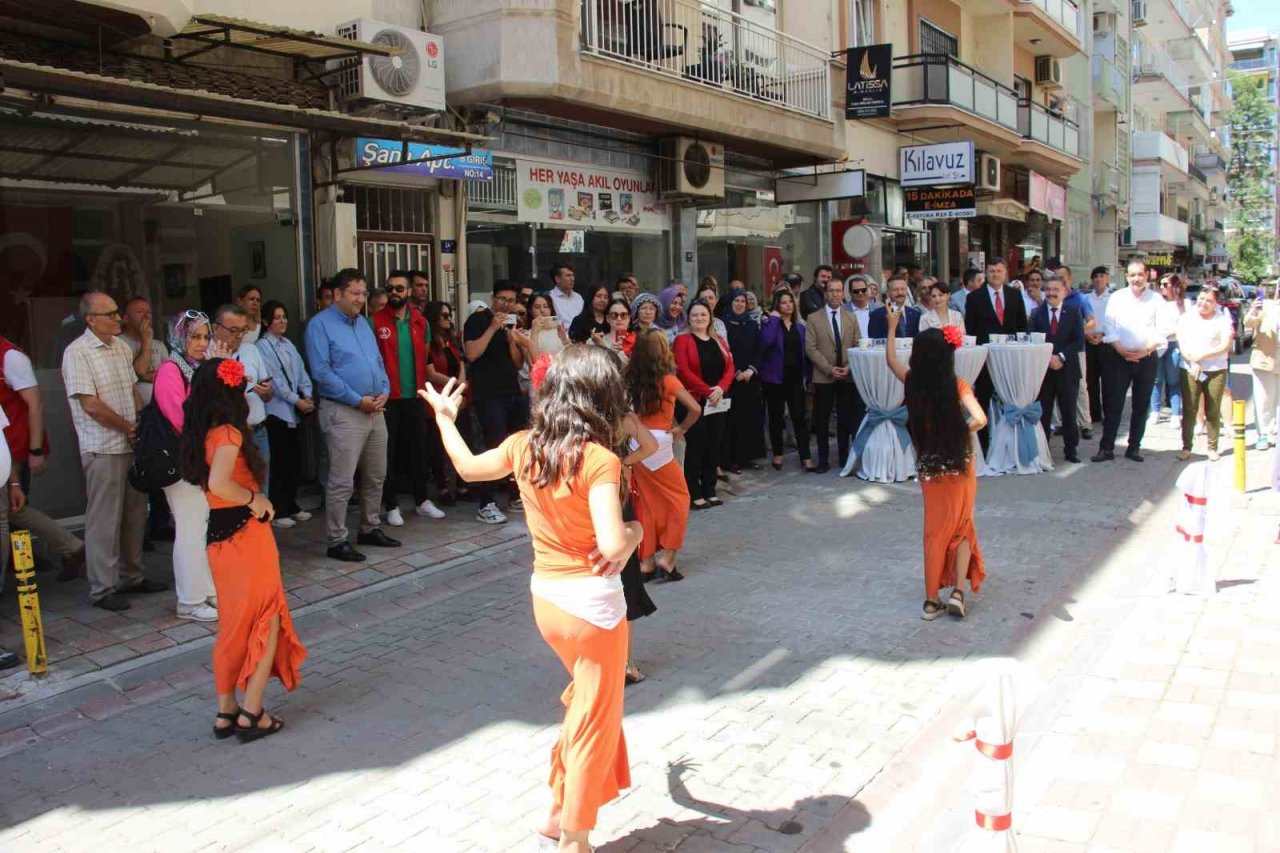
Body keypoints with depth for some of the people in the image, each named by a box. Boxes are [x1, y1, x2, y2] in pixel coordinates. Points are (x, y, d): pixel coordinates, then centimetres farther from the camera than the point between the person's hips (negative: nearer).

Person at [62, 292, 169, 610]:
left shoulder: (122, 348, 11)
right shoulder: (77, 353, -13)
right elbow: (91, 405, -16)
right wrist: (130, 428, -8)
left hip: (132, 444, 7)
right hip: (103, 449, -7)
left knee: (134, 514, 14)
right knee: (105, 520, -1)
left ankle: (131, 577, 27)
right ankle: (102, 589, 9)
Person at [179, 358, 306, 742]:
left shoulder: (202, 435, 8)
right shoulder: (229, 433, -15)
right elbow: (219, 483, -29)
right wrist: (255, 499, -16)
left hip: (219, 537, 8)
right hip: (246, 534, -8)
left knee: (234, 625, 17)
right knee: (267, 623, 5)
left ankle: (226, 712, 23)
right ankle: (251, 713, 5)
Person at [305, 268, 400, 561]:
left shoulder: (363, 323, 17)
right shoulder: (320, 325, -7)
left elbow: (379, 362, 19)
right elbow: (321, 372, -15)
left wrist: (384, 392, -1)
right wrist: (358, 400, -15)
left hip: (375, 411, 8)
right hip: (344, 412, -8)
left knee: (376, 476, 14)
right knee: (341, 481, -6)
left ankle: (370, 529, 27)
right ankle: (337, 541, 1)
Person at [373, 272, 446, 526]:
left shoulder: (421, 322, 7)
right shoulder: (375, 322, -6)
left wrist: (423, 385, 8)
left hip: (415, 396, 4)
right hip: (387, 397, -4)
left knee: (418, 448, 12)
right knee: (388, 452, 3)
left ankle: (422, 501, 24)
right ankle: (391, 506, 11)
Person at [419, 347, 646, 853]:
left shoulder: (524, 446, -2)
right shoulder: (599, 459, -22)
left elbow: (468, 468, 17)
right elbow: (612, 545, -31)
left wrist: (444, 417, 32)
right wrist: (636, 531, -9)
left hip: (545, 597, 7)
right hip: (592, 602, -7)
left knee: (584, 702, 28)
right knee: (595, 721, 12)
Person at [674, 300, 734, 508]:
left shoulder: (719, 341, 15)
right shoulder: (682, 340, -3)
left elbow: (730, 368, 7)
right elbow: (683, 371, -14)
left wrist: (720, 388, -12)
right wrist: (707, 391, -18)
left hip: (717, 403, 6)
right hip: (693, 402, -5)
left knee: (714, 446, 8)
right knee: (695, 447, -3)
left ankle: (710, 491, 17)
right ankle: (694, 494, 2)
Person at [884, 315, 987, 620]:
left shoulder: (912, 381, -7)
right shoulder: (957, 385, -14)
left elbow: (891, 359, 11)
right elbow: (980, 419, -25)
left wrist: (893, 326, 22)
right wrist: (961, 432, -7)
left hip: (929, 467, 2)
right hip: (959, 464, -2)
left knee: (935, 530, 13)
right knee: (962, 527, 16)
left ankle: (932, 601, 14)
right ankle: (957, 591, 4)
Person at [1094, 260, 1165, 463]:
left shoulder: (1156, 300, 4)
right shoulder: (1116, 298, 4)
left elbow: (1160, 330, -1)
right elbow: (1109, 327, -1)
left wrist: (1146, 350, -13)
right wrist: (1121, 349, -11)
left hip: (1146, 358, 1)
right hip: (1118, 357, -1)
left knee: (1141, 406, 7)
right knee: (1112, 405, -4)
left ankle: (1134, 447, 17)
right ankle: (1106, 448, -1)